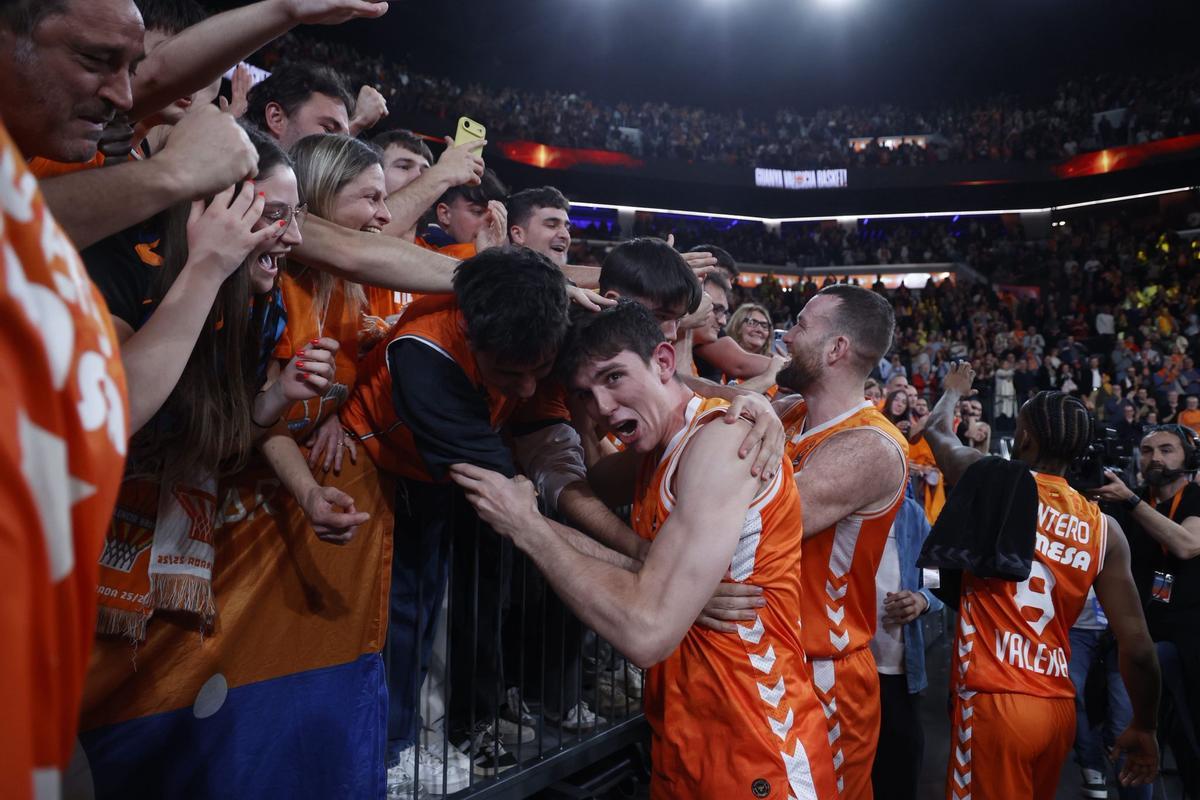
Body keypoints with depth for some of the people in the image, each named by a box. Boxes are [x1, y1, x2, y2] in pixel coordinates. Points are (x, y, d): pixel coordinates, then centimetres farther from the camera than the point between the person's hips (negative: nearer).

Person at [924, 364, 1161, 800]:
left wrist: (954, 389, 36)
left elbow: (937, 430, 15)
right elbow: (1138, 646, 2)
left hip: (995, 702, -5)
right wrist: (1144, 727, 16)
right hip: (1059, 707, 5)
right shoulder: (1105, 528, 3)